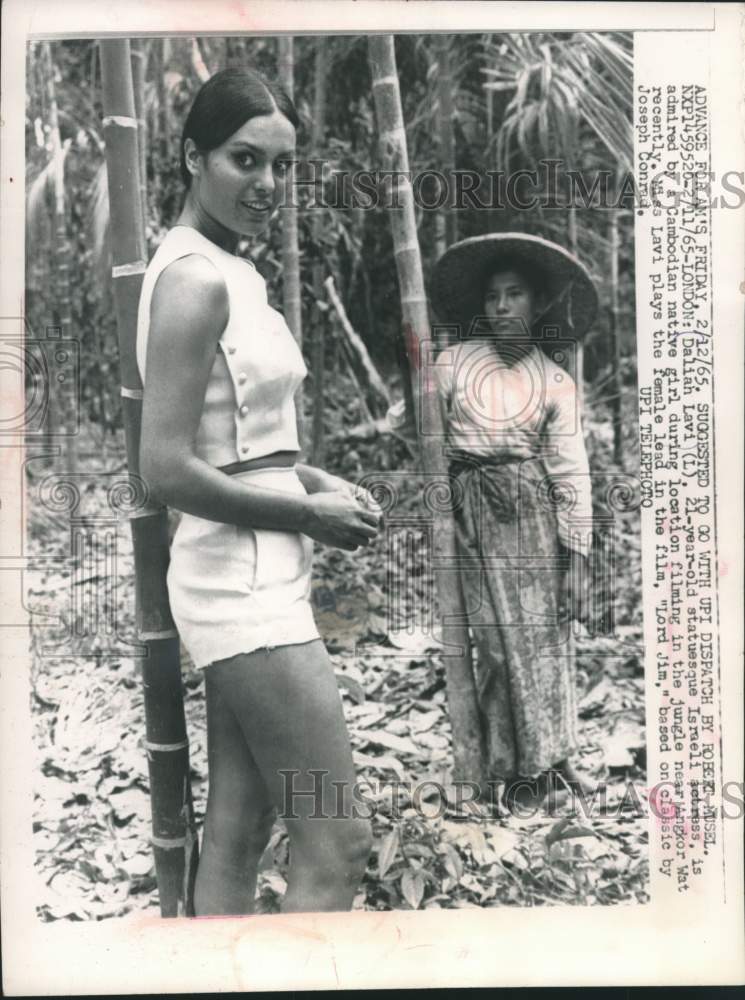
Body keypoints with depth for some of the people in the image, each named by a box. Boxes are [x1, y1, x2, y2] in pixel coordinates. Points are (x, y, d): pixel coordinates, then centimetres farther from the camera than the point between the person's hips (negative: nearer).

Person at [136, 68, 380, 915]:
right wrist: (311, 514, -12)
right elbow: (167, 471, -20)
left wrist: (316, 480, 6)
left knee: (236, 837, 16)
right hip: (246, 582, -9)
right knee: (335, 844, -1)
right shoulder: (196, 279, -15)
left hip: (253, 581, 9)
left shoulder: (229, 272, 13)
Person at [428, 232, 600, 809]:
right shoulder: (454, 362, 2)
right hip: (474, 509, -1)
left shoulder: (556, 380, 3)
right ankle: (522, 767, 15)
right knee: (503, 639, 1)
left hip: (535, 507, 1)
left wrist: (577, 558, -5)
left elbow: (571, 472, -1)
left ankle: (554, 755, 21)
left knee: (549, 634, 4)